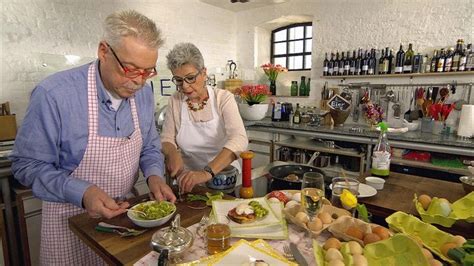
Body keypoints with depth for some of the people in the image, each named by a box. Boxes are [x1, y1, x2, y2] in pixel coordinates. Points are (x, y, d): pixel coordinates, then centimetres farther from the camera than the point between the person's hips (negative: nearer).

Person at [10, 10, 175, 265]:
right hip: (71, 219, -4)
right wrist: (82, 193, -29)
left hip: (125, 212, 5)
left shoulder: (143, 94, -8)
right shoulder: (53, 94, -24)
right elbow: (27, 164, -16)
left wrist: (154, 175, -15)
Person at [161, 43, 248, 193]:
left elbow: (239, 139, -21)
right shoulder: (175, 102, 2)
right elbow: (166, 139, 7)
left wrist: (207, 172, -34)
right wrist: (172, 153, -16)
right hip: (188, 181, 2)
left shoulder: (223, 98, -8)